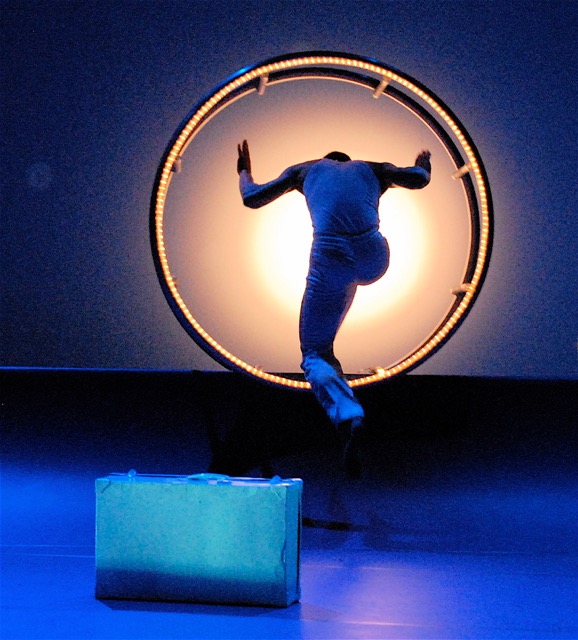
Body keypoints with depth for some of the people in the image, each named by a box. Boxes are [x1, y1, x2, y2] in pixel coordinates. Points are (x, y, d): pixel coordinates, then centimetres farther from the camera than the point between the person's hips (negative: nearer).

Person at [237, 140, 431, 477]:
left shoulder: (305, 170, 27)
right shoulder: (371, 169, 29)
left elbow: (251, 198, 29)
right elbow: (419, 179, 22)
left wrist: (244, 172, 51)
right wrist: (423, 165, 46)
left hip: (329, 258, -2)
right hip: (373, 258, 2)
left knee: (314, 355, 7)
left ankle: (349, 415, -22)